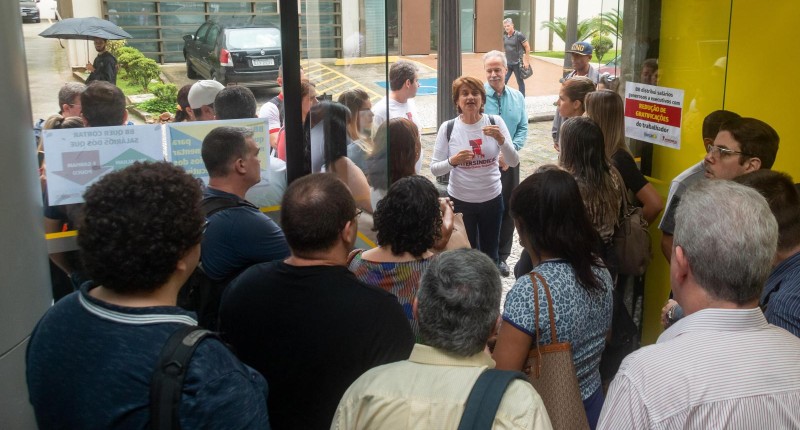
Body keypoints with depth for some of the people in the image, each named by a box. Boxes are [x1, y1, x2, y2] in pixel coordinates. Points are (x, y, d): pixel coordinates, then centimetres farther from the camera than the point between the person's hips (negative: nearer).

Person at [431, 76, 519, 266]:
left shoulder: (495, 122, -8)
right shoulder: (448, 128, -10)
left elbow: (514, 162, -10)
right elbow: (434, 169, -8)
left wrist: (501, 140, -27)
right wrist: (453, 161, -28)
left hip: (492, 199, 1)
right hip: (460, 201, -1)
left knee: (490, 254, 18)